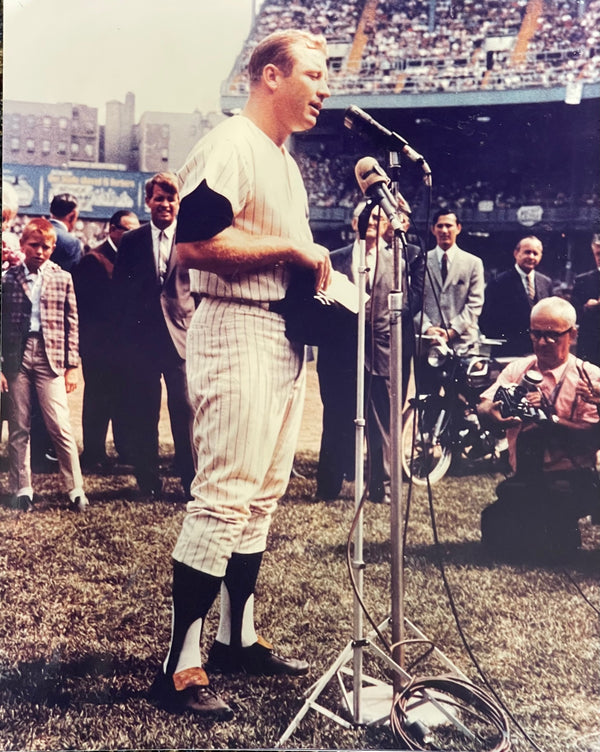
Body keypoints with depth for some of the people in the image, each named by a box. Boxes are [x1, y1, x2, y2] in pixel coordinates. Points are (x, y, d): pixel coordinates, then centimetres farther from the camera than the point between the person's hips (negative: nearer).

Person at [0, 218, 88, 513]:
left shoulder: (62, 278, 5)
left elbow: (71, 323, 5)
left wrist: (72, 365, 1)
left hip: (50, 356, -1)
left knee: (60, 426, -5)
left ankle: (76, 489, 4)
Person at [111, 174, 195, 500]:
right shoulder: (131, 241, 10)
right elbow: (119, 291, 9)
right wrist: (121, 335, 3)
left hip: (181, 335, -2)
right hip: (141, 337, 2)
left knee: (185, 409, -7)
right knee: (143, 414, 8)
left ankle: (192, 482, 4)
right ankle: (149, 481, 21)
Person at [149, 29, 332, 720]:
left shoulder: (284, 160, 21)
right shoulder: (230, 145, -10)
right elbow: (194, 244, -23)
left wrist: (315, 266, 12)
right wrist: (293, 249, -17)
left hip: (285, 337, 10)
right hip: (237, 334, -10)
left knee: (261, 496, 13)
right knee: (223, 499, -10)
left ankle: (237, 638, 25)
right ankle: (180, 665, 0)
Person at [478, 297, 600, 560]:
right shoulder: (518, 368, 11)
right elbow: (482, 407, -3)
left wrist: (550, 419, -27)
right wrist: (493, 413, -27)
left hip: (572, 481, -3)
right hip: (524, 478, 4)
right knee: (495, 535, -19)